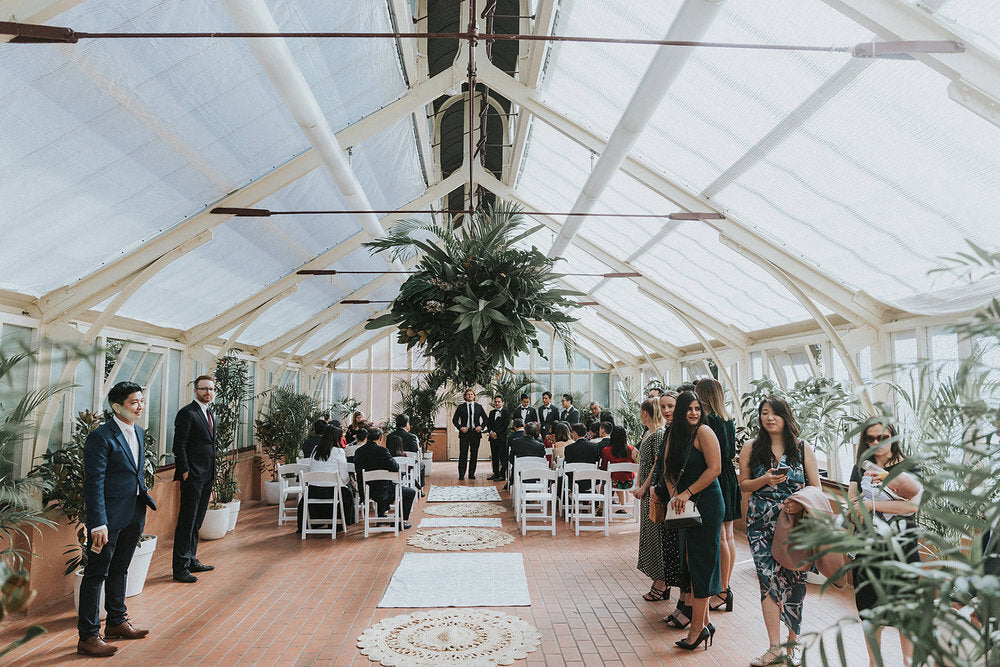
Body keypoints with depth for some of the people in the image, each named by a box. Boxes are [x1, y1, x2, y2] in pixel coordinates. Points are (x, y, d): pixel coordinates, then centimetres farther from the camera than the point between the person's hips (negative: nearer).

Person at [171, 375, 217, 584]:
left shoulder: (209, 414, 16)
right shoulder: (187, 413, -10)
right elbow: (179, 446, -14)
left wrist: (211, 474, 17)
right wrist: (185, 472, -16)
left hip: (207, 476, 9)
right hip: (192, 476, -8)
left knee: (196, 522, 16)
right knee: (186, 522, -3)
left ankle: (191, 560, 25)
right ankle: (180, 568, 4)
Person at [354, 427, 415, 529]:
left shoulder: (358, 451, -1)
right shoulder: (382, 451, -20)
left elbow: (357, 471, 9)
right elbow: (395, 468, -18)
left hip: (365, 490, 7)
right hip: (382, 492, -7)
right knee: (412, 492, 11)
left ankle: (381, 517, 47)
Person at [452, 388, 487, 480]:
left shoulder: (479, 407, 9)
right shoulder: (461, 407, 5)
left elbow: (485, 419, 14)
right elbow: (454, 420, 6)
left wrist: (481, 426, -3)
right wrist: (460, 427, -9)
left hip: (476, 432, 2)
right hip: (464, 432, -2)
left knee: (474, 454, 5)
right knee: (463, 454, -3)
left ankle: (472, 474, 13)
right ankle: (461, 474, 2)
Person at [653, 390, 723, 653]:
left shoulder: (703, 432, -11)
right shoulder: (674, 435, 11)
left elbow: (715, 469, -18)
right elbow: (669, 471, 12)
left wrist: (687, 493, -16)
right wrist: (673, 495, -4)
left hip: (706, 503, -8)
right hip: (687, 505, 8)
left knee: (700, 563, -2)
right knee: (691, 562, 11)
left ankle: (697, 628, 7)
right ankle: (704, 622, 22)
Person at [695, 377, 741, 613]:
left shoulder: (708, 420, -17)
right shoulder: (729, 420, 9)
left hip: (715, 482, -9)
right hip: (730, 479, 9)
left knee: (719, 537, -3)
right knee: (728, 535, 13)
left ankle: (723, 592, 4)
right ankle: (726, 587, 23)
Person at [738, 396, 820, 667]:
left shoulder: (802, 449, 4)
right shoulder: (751, 449, 6)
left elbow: (816, 488, 7)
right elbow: (743, 484, 9)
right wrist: (764, 480, -10)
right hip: (762, 523, 1)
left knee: (793, 580, 0)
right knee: (769, 579, -3)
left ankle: (793, 643, 17)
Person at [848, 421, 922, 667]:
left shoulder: (907, 468, -4)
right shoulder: (860, 469, 7)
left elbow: (914, 504, -20)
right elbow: (852, 503, -4)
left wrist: (872, 504, -22)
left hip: (902, 548, -3)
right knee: (870, 610, 12)